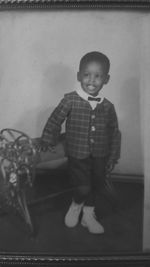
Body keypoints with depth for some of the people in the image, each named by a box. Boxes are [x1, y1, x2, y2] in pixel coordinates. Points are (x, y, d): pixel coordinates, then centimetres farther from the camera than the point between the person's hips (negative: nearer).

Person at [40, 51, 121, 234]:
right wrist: (48, 140, 2)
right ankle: (76, 205, 26)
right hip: (77, 155, -3)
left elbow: (114, 133, 6)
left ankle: (88, 214, 41)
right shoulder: (70, 100, -11)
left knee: (96, 186, 15)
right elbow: (55, 121, -2)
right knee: (83, 188, -10)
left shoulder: (108, 107, -3)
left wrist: (113, 158, 6)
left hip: (100, 156, 4)